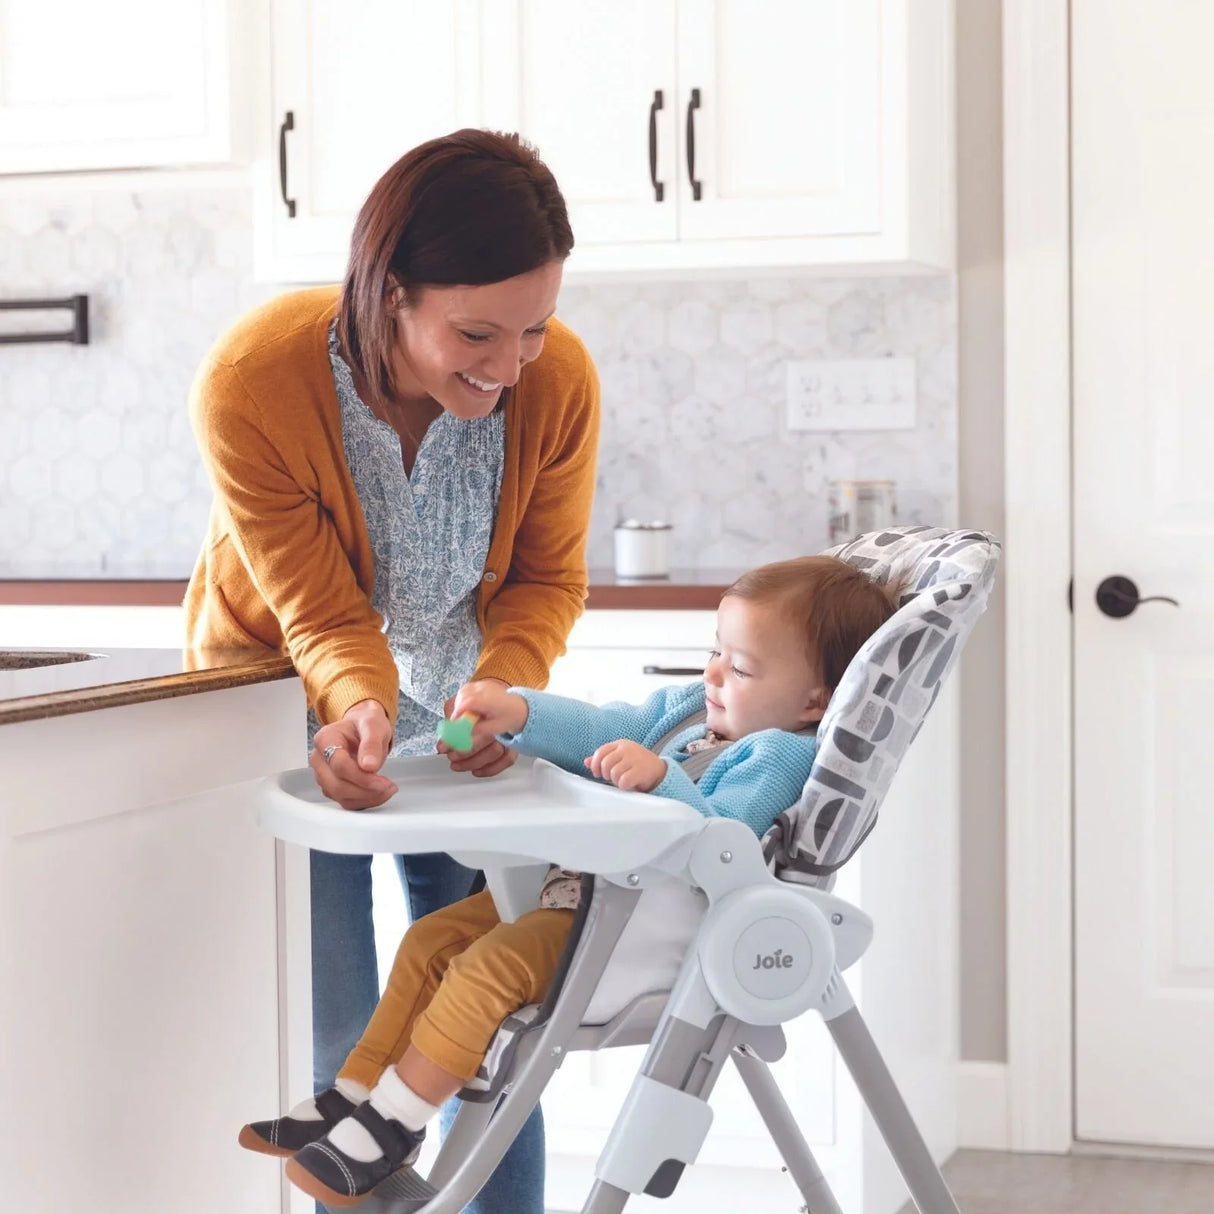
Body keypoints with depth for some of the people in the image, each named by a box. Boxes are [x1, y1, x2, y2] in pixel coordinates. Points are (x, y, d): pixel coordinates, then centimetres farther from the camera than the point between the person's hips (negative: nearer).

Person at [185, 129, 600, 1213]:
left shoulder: (558, 379, -24)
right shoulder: (250, 388, -32)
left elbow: (547, 579, -9)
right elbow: (322, 618, -22)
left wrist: (505, 686, -29)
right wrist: (360, 709, -43)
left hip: (456, 703, 3)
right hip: (292, 706, -2)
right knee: (332, 1042, -3)